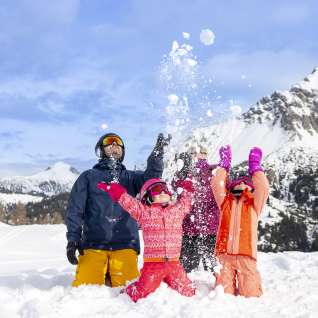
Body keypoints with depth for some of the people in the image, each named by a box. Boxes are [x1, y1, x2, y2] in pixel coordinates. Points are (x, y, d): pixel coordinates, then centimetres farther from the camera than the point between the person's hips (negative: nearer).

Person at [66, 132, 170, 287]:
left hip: (125, 245, 1)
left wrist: (157, 154, -18)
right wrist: (73, 238, -6)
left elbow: (150, 178, -2)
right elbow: (75, 209, 6)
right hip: (93, 244, -1)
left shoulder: (130, 177, 20)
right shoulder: (89, 177, 14)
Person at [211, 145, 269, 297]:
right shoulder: (225, 202, 19)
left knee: (251, 295, -4)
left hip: (246, 254, -1)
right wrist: (224, 166, 17)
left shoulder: (254, 204, 15)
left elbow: (263, 188, 0)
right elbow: (217, 185, 8)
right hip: (224, 253, 1)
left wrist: (255, 168, 10)